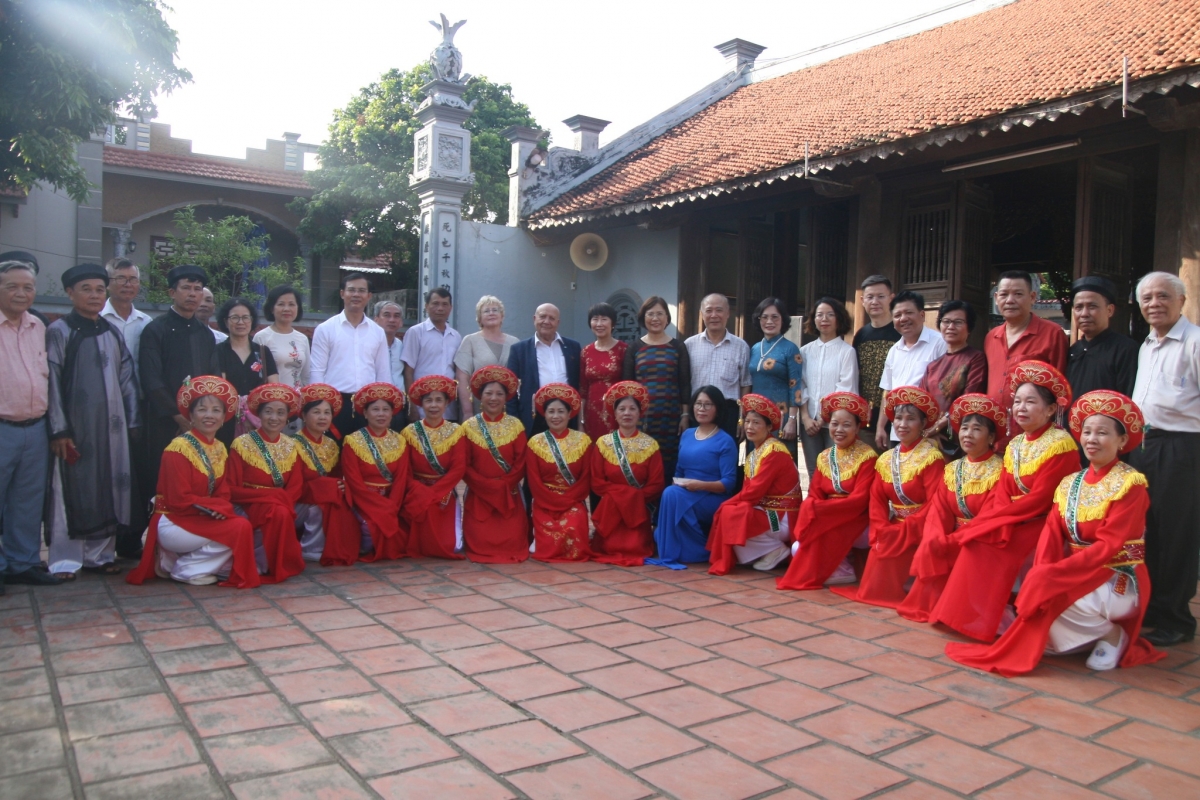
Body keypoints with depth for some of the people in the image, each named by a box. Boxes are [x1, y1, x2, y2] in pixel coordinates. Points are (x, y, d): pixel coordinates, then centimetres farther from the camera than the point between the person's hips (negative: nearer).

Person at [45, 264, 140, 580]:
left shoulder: (112, 332, 12)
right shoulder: (59, 331, -3)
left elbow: (127, 378, 12)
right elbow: (51, 382, -7)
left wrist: (133, 421, 7)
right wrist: (59, 430, -12)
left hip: (111, 424, 5)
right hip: (75, 424, -5)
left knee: (109, 488, 7)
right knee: (73, 489, -1)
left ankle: (100, 553, 17)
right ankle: (65, 559, 9)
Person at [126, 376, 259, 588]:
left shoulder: (220, 449, 8)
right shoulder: (179, 448, -15)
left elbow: (223, 493, 5)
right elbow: (179, 499, -19)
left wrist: (221, 508, -17)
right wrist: (215, 506, -17)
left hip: (204, 519, 8)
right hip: (174, 523, -8)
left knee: (242, 526, -13)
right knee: (240, 528, -22)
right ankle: (187, 569, -5)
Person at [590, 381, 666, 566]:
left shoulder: (650, 445, 1)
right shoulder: (603, 443, 3)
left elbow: (656, 484, -3)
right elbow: (596, 482, 0)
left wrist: (636, 498, -15)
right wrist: (620, 494, -12)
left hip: (640, 507, 0)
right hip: (610, 507, 1)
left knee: (636, 547, -21)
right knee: (609, 546, -20)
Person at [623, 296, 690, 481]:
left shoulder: (678, 347, 7)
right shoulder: (634, 348, 7)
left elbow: (685, 384, 5)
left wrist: (685, 415, -1)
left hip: (670, 417, 0)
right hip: (641, 416, 0)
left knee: (669, 463, 0)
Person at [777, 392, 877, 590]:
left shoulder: (867, 456, -9)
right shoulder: (824, 457, 9)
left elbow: (859, 500, -17)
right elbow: (814, 495, 4)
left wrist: (818, 509, -23)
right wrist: (809, 510, -20)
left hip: (856, 521, -5)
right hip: (825, 518, 6)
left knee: (819, 529, -31)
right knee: (797, 548, -18)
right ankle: (841, 568, 0)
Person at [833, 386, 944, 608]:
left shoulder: (931, 457, -11)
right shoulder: (885, 459, 9)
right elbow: (877, 500, 4)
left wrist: (902, 531, -21)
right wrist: (881, 529, -13)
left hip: (918, 531, -6)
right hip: (892, 529, 6)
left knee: (893, 548, -24)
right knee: (881, 546, -15)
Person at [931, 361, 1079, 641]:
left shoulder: (1061, 444, -13)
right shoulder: (1015, 445, 10)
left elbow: (1040, 499, -19)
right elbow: (1001, 493, 3)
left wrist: (990, 519, -19)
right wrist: (990, 519, -18)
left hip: (1044, 523, -7)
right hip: (1012, 521, 7)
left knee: (983, 543, -24)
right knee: (975, 539, -18)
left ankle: (987, 620, -12)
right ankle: (971, 614, -10)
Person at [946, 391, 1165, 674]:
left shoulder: (1130, 484, -12)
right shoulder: (1070, 483, 7)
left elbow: (1108, 546, -20)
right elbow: (1052, 532, -3)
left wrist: (1053, 575, -26)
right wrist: (1042, 572, -23)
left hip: (1118, 580, -7)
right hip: (1078, 575, 7)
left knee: (1049, 600, -28)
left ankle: (1113, 634, -2)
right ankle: (1098, 633, 7)